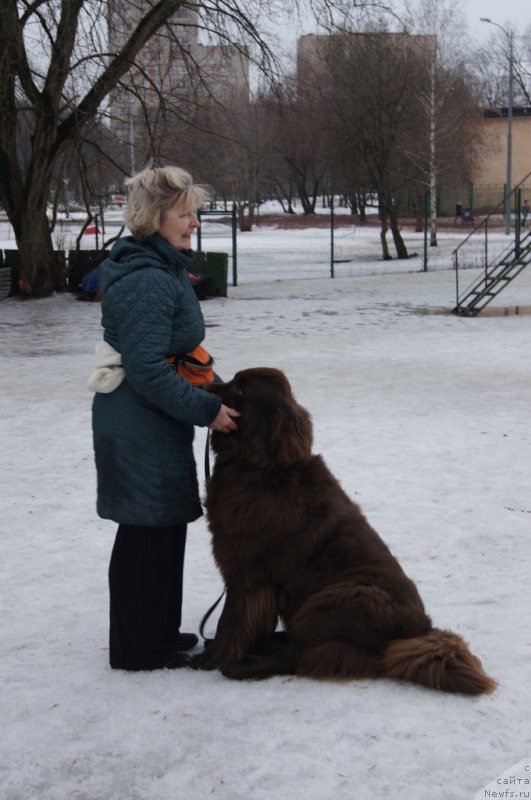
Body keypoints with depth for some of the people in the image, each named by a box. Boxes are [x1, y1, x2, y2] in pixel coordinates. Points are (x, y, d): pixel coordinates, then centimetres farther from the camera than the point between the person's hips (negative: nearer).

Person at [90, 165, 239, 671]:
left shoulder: (164, 269, 11)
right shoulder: (148, 282, -22)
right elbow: (147, 371, -25)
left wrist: (217, 392, 14)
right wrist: (208, 410, -19)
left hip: (154, 423, 11)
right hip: (140, 429, -11)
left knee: (166, 526, 18)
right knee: (147, 532, 0)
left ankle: (158, 632, 32)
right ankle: (138, 648, 13)